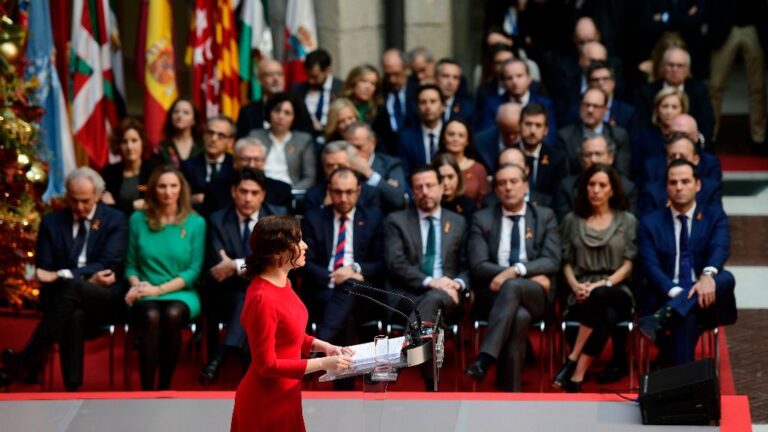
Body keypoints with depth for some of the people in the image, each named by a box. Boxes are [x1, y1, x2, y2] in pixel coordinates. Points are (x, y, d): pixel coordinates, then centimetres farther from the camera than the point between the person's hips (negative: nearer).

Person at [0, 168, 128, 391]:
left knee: (71, 287, -36)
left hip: (106, 300, -1)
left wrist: (62, 275, -22)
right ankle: (72, 387, -45)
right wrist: (88, 277, -13)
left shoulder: (115, 220, 4)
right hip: (65, 298, 2)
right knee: (74, 315, -38)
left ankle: (28, 362, -35)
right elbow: (43, 271, 4)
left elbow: (109, 266, -8)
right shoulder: (52, 222, 12)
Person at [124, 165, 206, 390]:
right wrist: (137, 285, -11)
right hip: (147, 296, 1)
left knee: (172, 314, -36)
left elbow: (194, 270, -2)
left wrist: (159, 289, -12)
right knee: (151, 316, -35)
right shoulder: (138, 219, 8)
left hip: (182, 293, -1)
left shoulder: (195, 222, 3)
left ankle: (164, 390, -27)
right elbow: (130, 264, 11)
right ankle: (146, 393, -34)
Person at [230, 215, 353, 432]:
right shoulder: (262, 299, -26)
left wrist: (323, 346, 3)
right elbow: (267, 365, -24)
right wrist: (323, 364, -21)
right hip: (266, 402, -9)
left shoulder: (282, 283, 2)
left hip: (284, 395, 9)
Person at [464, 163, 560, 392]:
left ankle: (485, 358, -47)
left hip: (535, 295, 0)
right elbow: (479, 266, -1)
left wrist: (516, 271, -19)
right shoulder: (482, 219, 11)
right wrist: (531, 275, -10)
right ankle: (511, 392, -41)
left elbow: (552, 262, 0)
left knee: (512, 286, -36)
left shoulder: (545, 217, 13)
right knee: (519, 316, -35)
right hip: (495, 293, 0)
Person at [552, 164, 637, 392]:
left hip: (617, 293, 0)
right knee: (607, 316, -37)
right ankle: (577, 378, -39)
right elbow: (566, 262, 13)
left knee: (600, 297, -40)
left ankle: (573, 361, -37)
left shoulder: (627, 221, 12)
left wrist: (602, 284, -12)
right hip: (582, 295, 0)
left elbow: (628, 265, 4)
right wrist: (575, 286, -8)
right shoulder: (572, 221, 15)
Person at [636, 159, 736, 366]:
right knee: (686, 316, -38)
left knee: (726, 278, -34)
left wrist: (708, 275, -35)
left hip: (706, 297, 1)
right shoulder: (650, 224, 10)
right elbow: (651, 267, -4)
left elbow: (720, 249, -10)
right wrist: (676, 292, -25)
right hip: (667, 299, -1)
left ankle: (661, 319, -47)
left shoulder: (715, 217, 11)